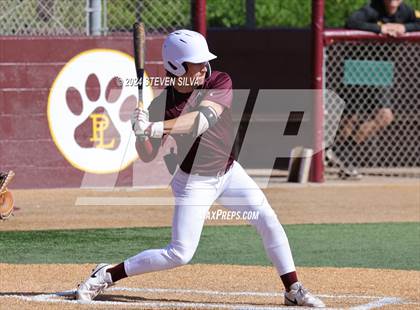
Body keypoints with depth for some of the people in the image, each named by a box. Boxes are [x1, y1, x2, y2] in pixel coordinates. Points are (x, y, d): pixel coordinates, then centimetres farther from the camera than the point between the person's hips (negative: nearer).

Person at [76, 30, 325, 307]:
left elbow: (202, 119, -34)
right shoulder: (162, 105, -16)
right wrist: (140, 133, -35)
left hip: (230, 173, 3)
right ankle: (107, 275, 5)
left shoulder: (220, 83, -16)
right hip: (194, 181, -3)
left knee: (269, 221, -8)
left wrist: (154, 128, -44)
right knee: (180, 254, -7)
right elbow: (147, 156, -13)